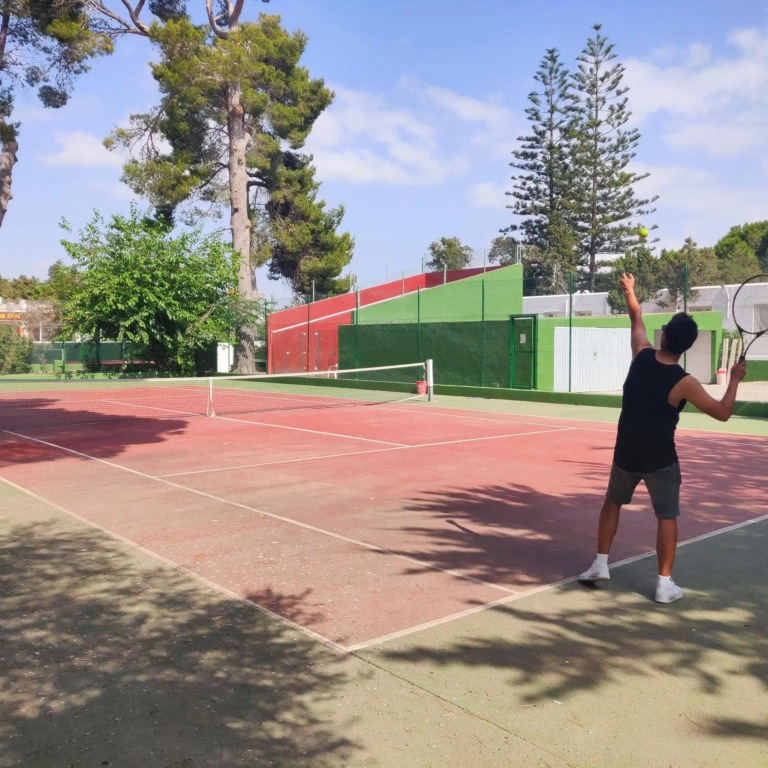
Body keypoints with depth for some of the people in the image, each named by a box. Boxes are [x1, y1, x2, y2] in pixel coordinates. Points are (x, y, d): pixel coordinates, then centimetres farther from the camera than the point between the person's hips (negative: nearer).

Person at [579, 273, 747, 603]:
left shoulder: (641, 356, -8)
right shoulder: (684, 383, -17)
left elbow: (637, 320, 11)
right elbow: (723, 413, -11)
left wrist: (629, 291, 28)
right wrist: (735, 379, 1)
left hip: (626, 453, 4)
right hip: (660, 459, -4)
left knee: (613, 502, 21)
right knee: (667, 517, 7)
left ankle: (600, 564, 22)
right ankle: (665, 584, 7)